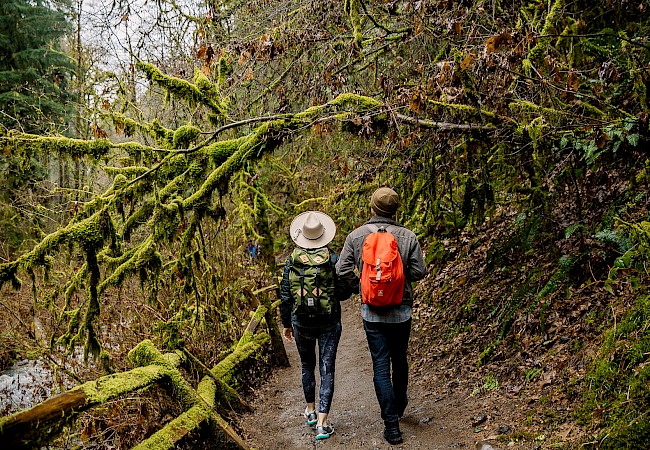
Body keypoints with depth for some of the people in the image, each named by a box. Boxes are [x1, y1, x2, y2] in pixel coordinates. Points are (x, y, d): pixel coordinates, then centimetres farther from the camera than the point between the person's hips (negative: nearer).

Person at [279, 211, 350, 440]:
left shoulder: (292, 260, -5)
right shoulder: (332, 259, -10)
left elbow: (285, 296, -2)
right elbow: (343, 294, -7)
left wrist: (286, 324, 9)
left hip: (301, 322, 2)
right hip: (329, 324, -2)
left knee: (307, 366, 23)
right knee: (327, 371, 4)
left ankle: (311, 410, 37)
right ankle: (322, 423, -1)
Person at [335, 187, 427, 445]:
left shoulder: (356, 236, -6)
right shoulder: (408, 237, -7)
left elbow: (343, 271, -7)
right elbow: (419, 272, -6)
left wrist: (355, 286, 12)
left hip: (372, 313, -1)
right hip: (402, 311, 1)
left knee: (381, 366, 4)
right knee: (400, 361, 20)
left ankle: (391, 425, 3)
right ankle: (399, 407, 40)